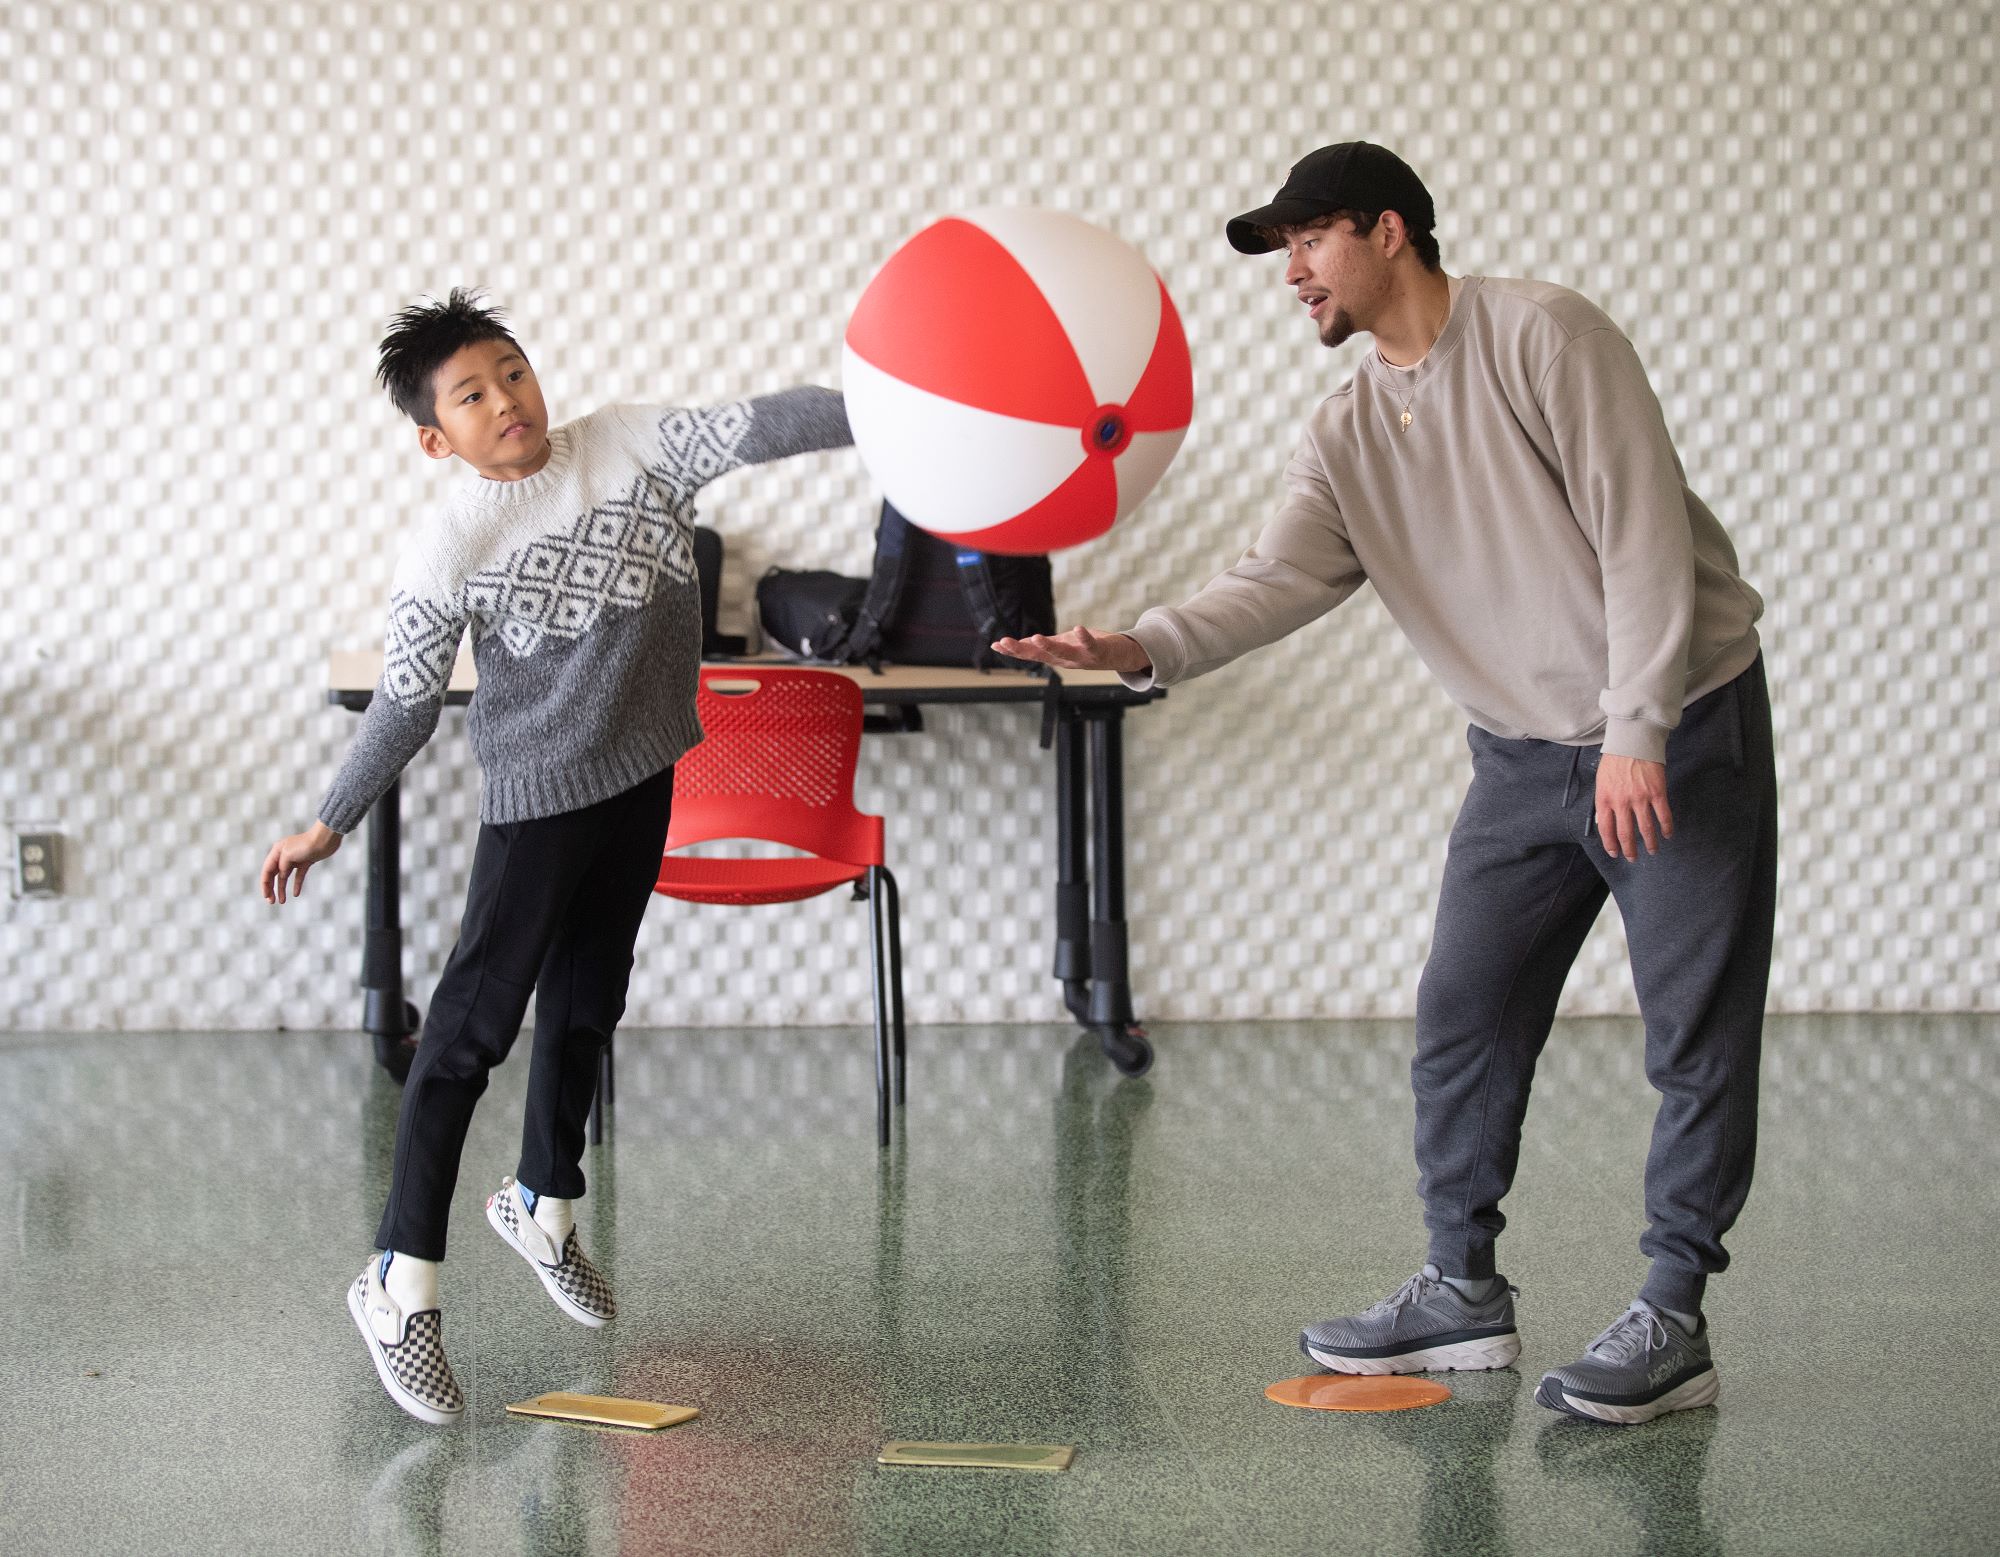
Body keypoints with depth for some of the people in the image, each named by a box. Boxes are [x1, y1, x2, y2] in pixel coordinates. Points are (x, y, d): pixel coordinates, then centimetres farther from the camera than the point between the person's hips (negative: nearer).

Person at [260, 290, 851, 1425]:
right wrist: (328, 828, -5)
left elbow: (759, 429, -16)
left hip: (644, 776, 5)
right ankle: (401, 1283, 0)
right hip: (539, 798, -5)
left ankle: (543, 1207, 40)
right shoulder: (448, 554, -16)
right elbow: (406, 709, -8)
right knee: (476, 1022, -5)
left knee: (588, 1003, 20)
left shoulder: (633, 444, -6)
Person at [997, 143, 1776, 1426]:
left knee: (1697, 1033, -2)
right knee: (1463, 1017, 7)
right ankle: (1464, 1291, 18)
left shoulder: (1541, 336, -14)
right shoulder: (1347, 436, 6)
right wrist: (1146, 649, -27)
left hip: (1683, 729, -7)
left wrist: (1638, 733, -23)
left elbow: (1643, 535, -19)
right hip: (1525, 753, 7)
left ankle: (1673, 1317, 5)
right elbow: (1281, 580, -8)